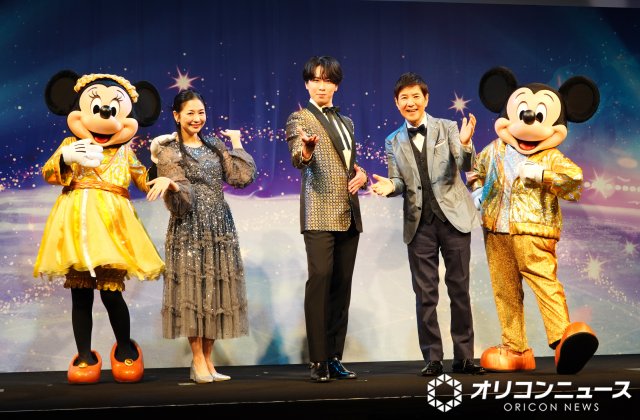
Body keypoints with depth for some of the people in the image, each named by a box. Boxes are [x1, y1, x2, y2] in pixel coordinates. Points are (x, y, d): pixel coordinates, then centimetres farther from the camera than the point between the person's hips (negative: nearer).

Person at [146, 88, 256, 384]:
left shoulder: (215, 146, 14)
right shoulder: (168, 151, 2)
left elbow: (243, 177, 2)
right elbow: (180, 201, -7)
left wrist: (236, 144, 7)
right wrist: (170, 183, -28)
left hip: (220, 227, 5)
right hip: (189, 229, -4)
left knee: (216, 291, 3)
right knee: (192, 290, -7)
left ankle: (207, 361, 11)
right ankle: (198, 361, 1)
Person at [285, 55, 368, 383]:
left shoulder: (346, 122, 21)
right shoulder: (300, 118, 2)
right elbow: (297, 160, -16)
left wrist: (361, 174, 7)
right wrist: (306, 150, -39)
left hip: (348, 214, 6)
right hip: (319, 214, -6)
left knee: (342, 284, 4)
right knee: (320, 279, -14)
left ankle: (335, 358, 10)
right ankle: (318, 361, -11)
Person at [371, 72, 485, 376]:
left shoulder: (447, 128, 3)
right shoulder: (393, 143, 10)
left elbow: (466, 166, -9)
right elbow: (400, 182, 9)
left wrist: (464, 144, -30)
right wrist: (390, 186, -14)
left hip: (453, 217, -1)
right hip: (419, 224, 2)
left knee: (459, 289, 4)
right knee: (425, 294, 3)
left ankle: (464, 358, 13)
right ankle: (432, 359, 11)